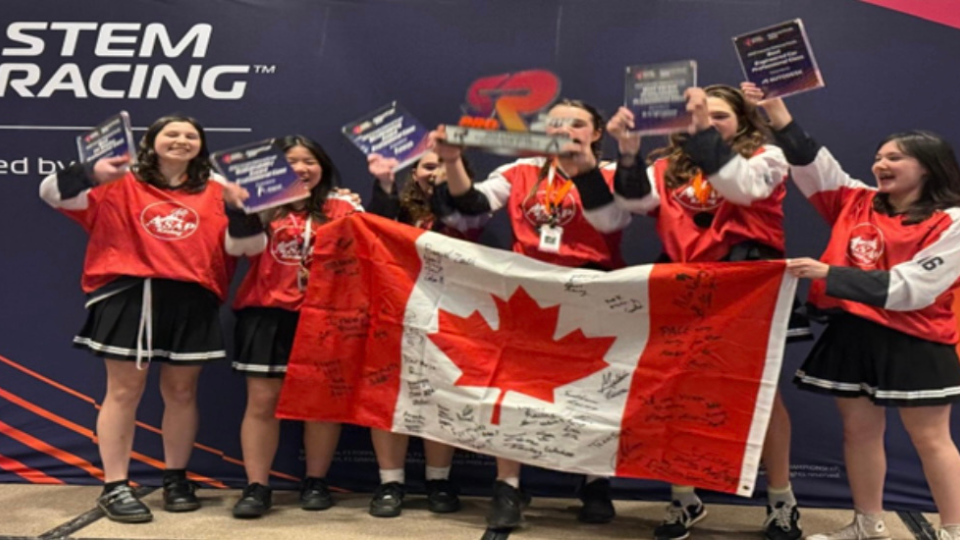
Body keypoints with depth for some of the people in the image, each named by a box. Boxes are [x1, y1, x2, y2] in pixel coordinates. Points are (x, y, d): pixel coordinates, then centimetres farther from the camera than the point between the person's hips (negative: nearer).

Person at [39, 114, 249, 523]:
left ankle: (176, 480, 23)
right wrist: (93, 173, -15)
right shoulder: (122, 185, 6)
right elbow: (52, 192, 3)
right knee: (125, 390, 1)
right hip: (129, 297, -2)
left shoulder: (216, 192, 12)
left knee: (181, 391, 9)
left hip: (192, 302, 2)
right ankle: (114, 487, 8)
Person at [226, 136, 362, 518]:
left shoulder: (343, 207, 7)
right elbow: (241, 246, -6)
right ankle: (256, 487, 9)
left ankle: (315, 482, 20)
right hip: (267, 314, 0)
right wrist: (240, 205, -20)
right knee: (262, 401, 1)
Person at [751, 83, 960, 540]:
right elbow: (811, 164, 2)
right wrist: (776, 111, -9)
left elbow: (911, 287, -18)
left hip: (913, 343, -5)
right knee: (859, 431, 12)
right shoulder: (856, 203, 8)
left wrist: (829, 275, -23)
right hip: (851, 335, 6)